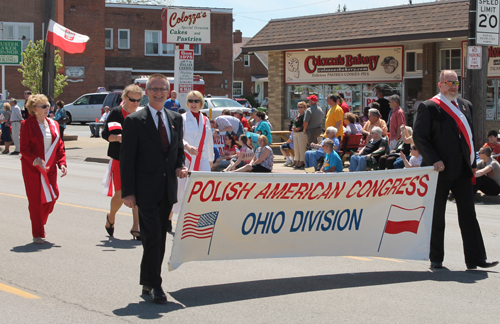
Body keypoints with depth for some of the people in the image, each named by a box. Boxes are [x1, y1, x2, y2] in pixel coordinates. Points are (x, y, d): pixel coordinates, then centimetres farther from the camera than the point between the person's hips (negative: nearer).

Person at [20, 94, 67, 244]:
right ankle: (37, 235, 5)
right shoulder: (27, 124, -6)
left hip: (49, 168, 5)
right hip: (32, 168, -5)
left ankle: (40, 222, 27)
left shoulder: (53, 124, 9)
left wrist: (62, 163, -2)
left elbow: (59, 146, 12)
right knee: (35, 200, -3)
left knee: (52, 197, 0)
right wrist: (36, 161, -24)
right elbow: (24, 148, -10)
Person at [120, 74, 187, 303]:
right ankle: (154, 285, -1)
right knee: (152, 237, -9)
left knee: (160, 238, 11)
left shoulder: (176, 119, 11)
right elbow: (126, 159, -8)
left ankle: (148, 282, 22)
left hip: (167, 190, 6)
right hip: (146, 190, -6)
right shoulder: (134, 121, -6)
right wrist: (128, 192, -13)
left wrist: (180, 167, -1)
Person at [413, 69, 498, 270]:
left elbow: (469, 135, 18)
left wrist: (472, 162, 9)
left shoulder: (465, 106, 14)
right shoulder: (429, 107, -5)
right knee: (436, 216, 5)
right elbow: (419, 136, -9)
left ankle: (475, 259, 5)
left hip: (462, 170, 5)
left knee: (468, 214, 3)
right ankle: (436, 259, 15)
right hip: (440, 170, -5)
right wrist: (434, 160, -18)